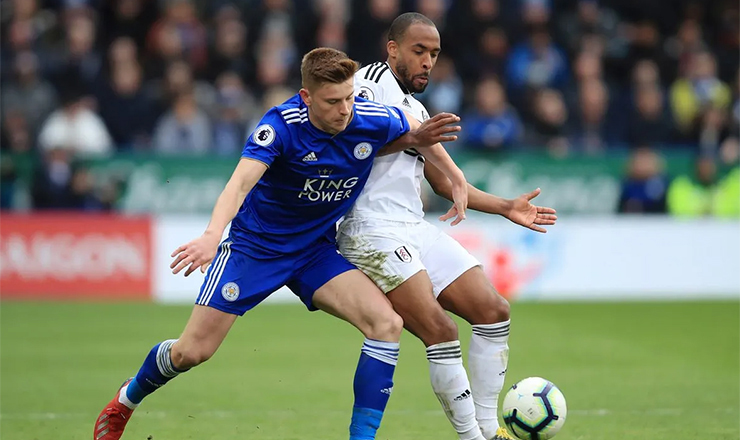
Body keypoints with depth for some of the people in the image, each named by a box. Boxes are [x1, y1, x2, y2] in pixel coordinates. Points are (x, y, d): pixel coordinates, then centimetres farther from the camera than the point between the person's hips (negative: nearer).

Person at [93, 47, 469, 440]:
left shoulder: (373, 120, -14)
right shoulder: (281, 125, -27)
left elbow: (420, 132, 9)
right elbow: (241, 182, -40)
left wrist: (457, 180, 11)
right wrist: (212, 235, -56)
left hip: (316, 252, 4)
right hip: (254, 245, -4)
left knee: (386, 323, -20)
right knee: (192, 352, -3)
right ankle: (125, 402, 29)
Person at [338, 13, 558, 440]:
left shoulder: (417, 111, 24)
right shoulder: (374, 80, -3)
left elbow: (444, 181, 29)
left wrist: (507, 208, 26)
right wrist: (417, 136, -25)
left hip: (416, 229, 9)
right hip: (374, 229, -9)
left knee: (494, 311, 3)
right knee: (441, 330, -20)